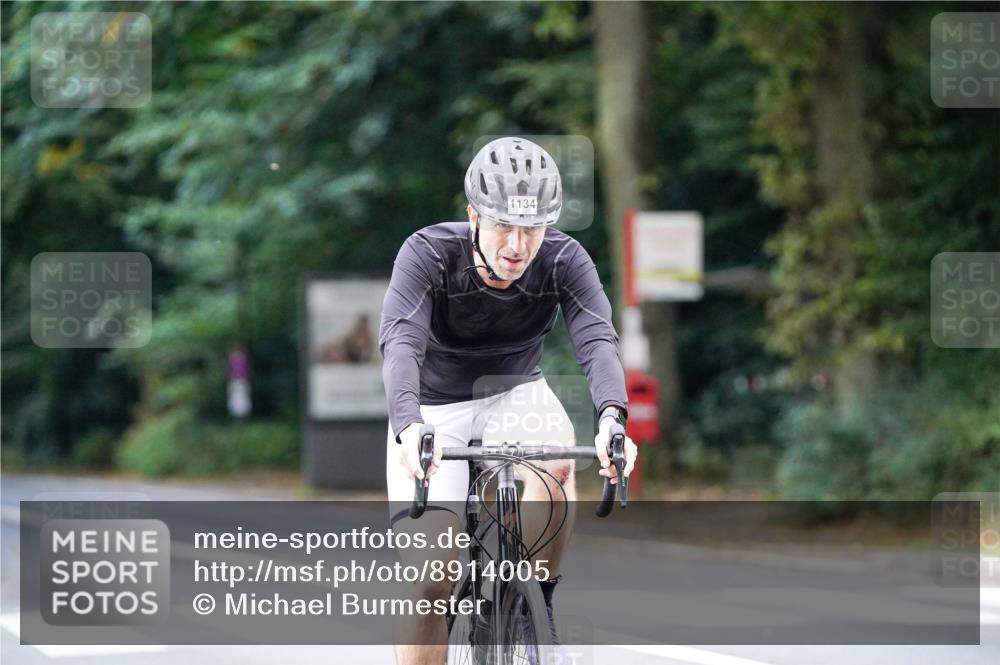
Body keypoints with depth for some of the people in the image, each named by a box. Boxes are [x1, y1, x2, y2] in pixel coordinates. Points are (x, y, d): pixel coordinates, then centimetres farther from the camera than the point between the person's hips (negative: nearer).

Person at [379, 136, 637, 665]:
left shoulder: (564, 260, -19)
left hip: (515, 394, 2)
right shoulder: (428, 254, -25)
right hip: (434, 408, -1)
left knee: (555, 462, -33)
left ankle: (539, 605, -13)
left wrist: (612, 419, -52)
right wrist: (408, 428, -57)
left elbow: (597, 342, -32)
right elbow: (401, 344, -38)